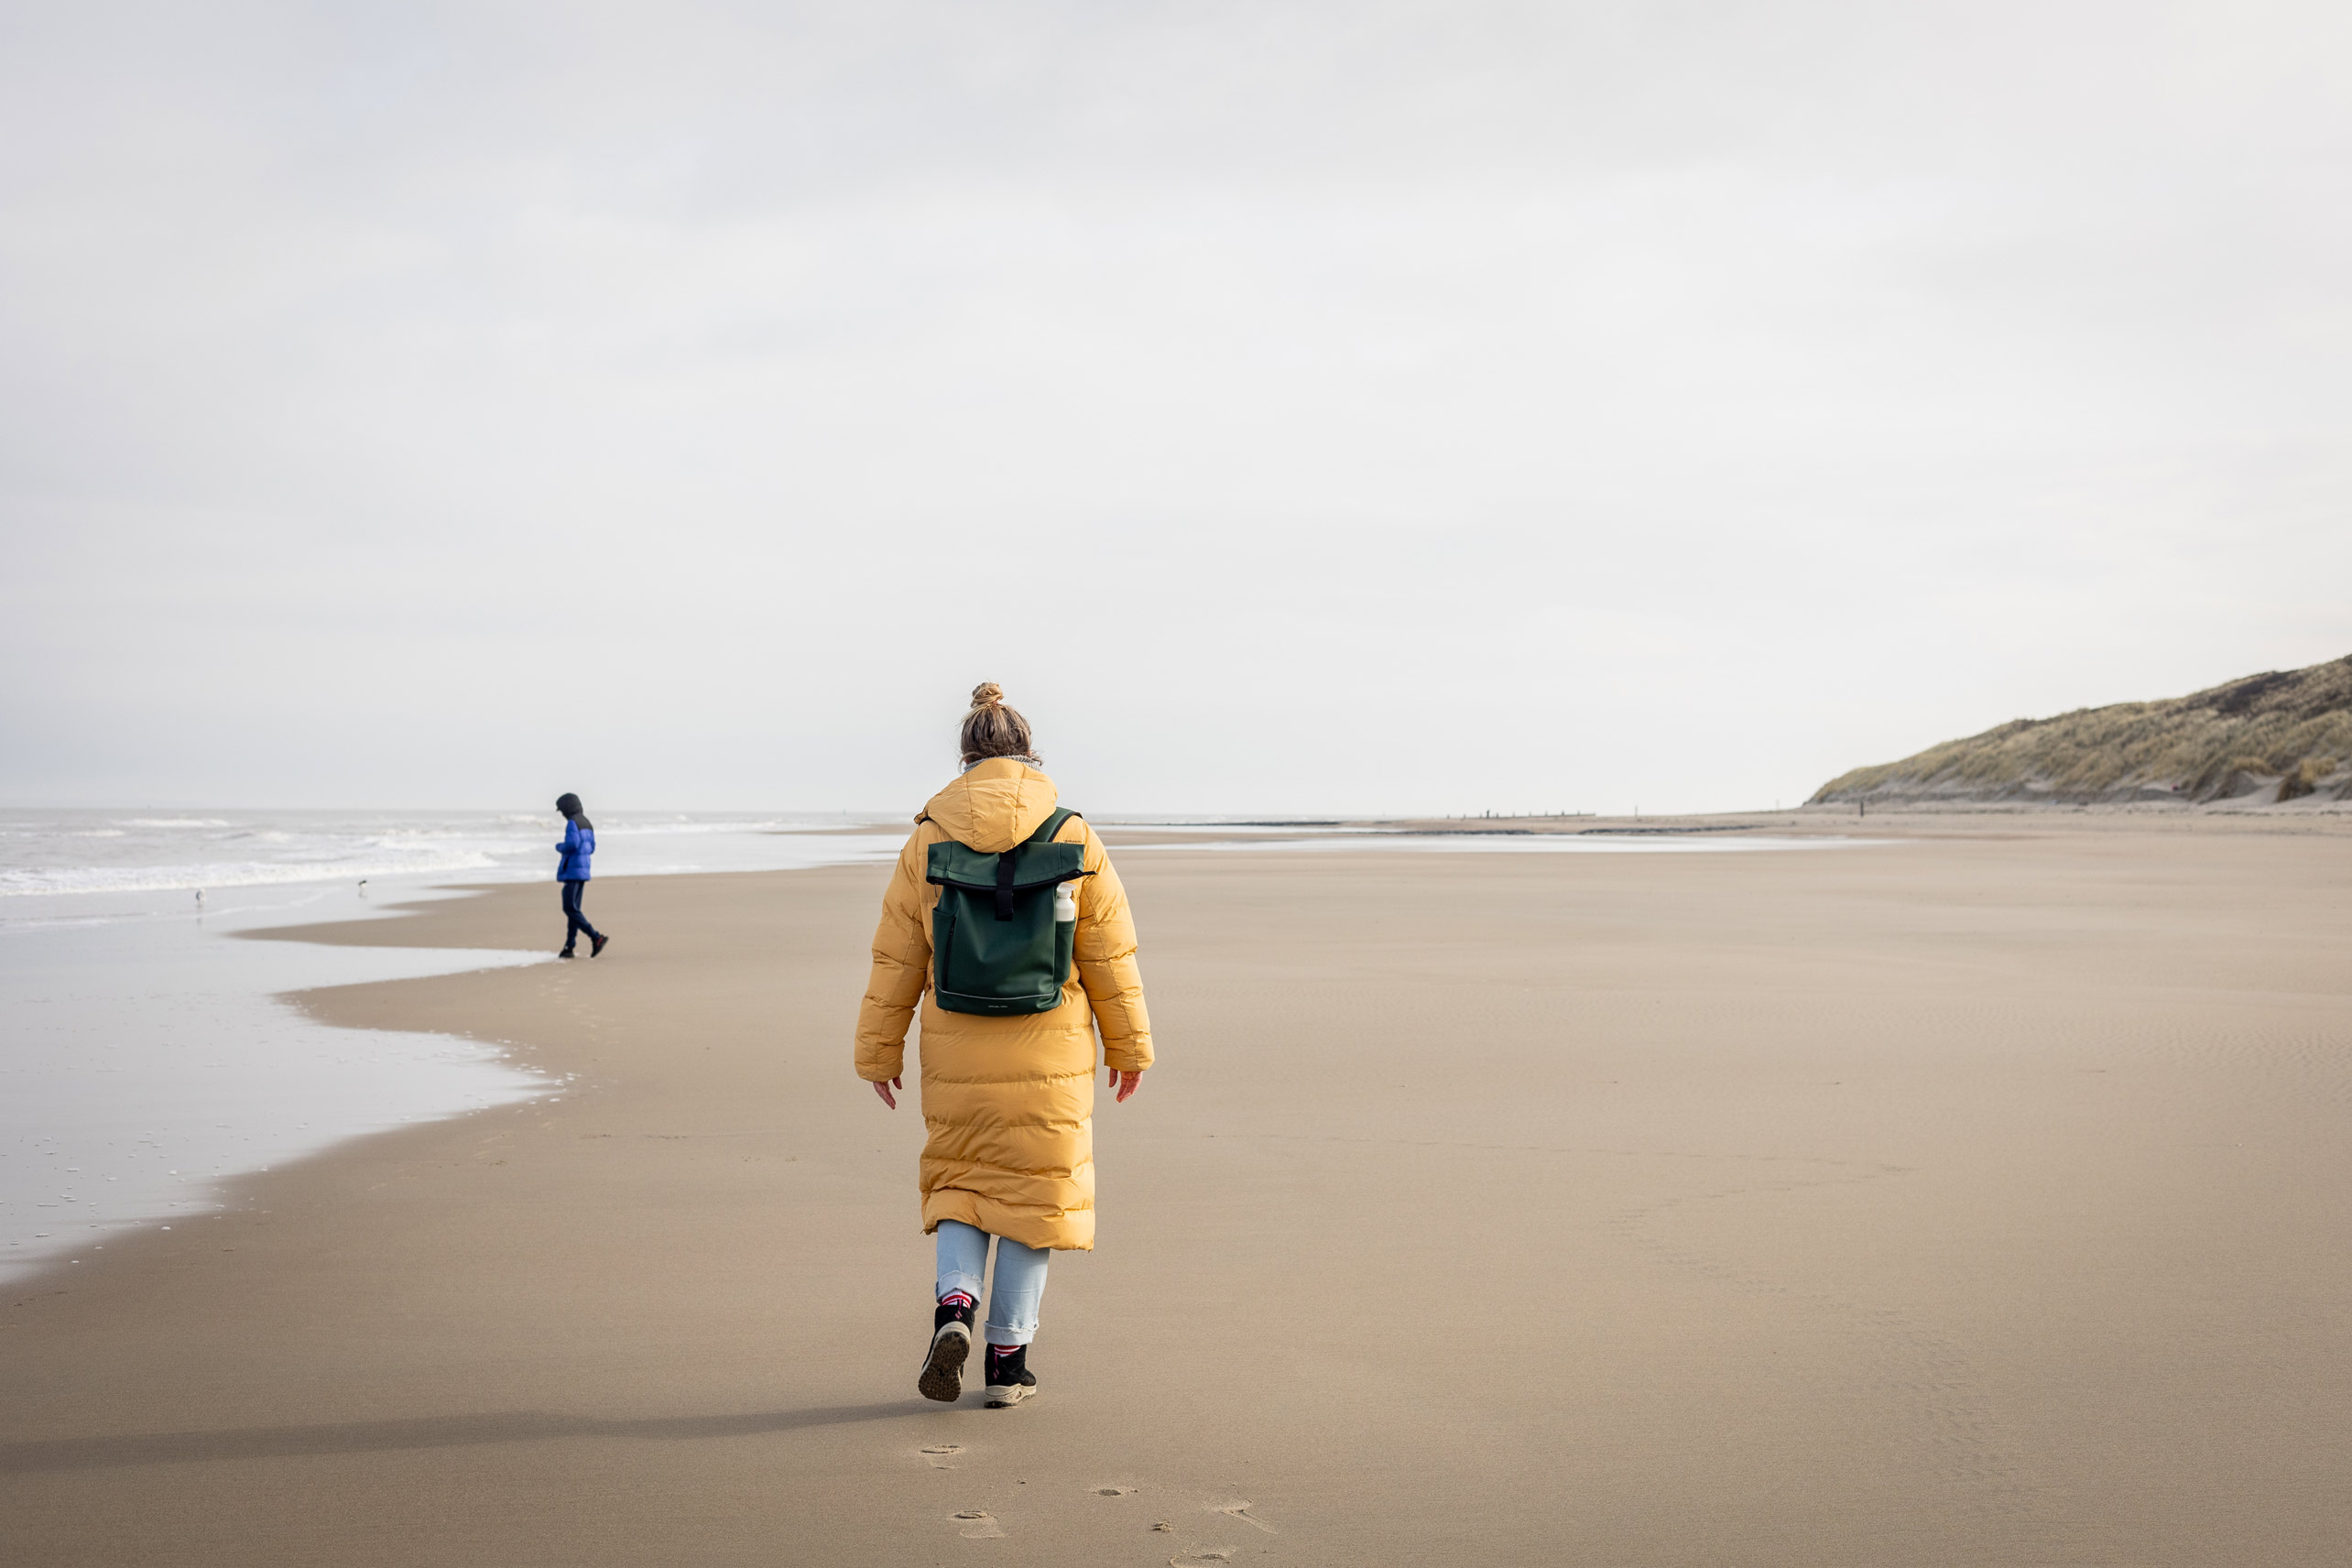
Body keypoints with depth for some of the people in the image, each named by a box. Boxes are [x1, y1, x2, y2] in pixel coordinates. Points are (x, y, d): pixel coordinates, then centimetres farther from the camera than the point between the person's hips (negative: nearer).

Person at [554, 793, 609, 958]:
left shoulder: (573, 823, -12)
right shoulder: (587, 823, 16)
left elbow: (572, 844, -24)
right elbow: (591, 848, 20)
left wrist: (559, 847, -3)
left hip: (572, 870, -10)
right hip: (583, 870, 10)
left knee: (570, 909, -10)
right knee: (573, 909, 10)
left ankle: (596, 937, -19)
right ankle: (569, 947, 10)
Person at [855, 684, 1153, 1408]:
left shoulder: (927, 841, -2)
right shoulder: (1074, 839, -4)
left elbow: (896, 959, 1)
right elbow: (1110, 957, -1)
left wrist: (879, 1051, 10)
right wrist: (1129, 1045, 10)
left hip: (958, 1056, 1)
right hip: (1049, 1057, -1)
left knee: (960, 1183, 18)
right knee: (1035, 1189, 11)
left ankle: (954, 1304, -6)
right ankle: (1008, 1358, 12)